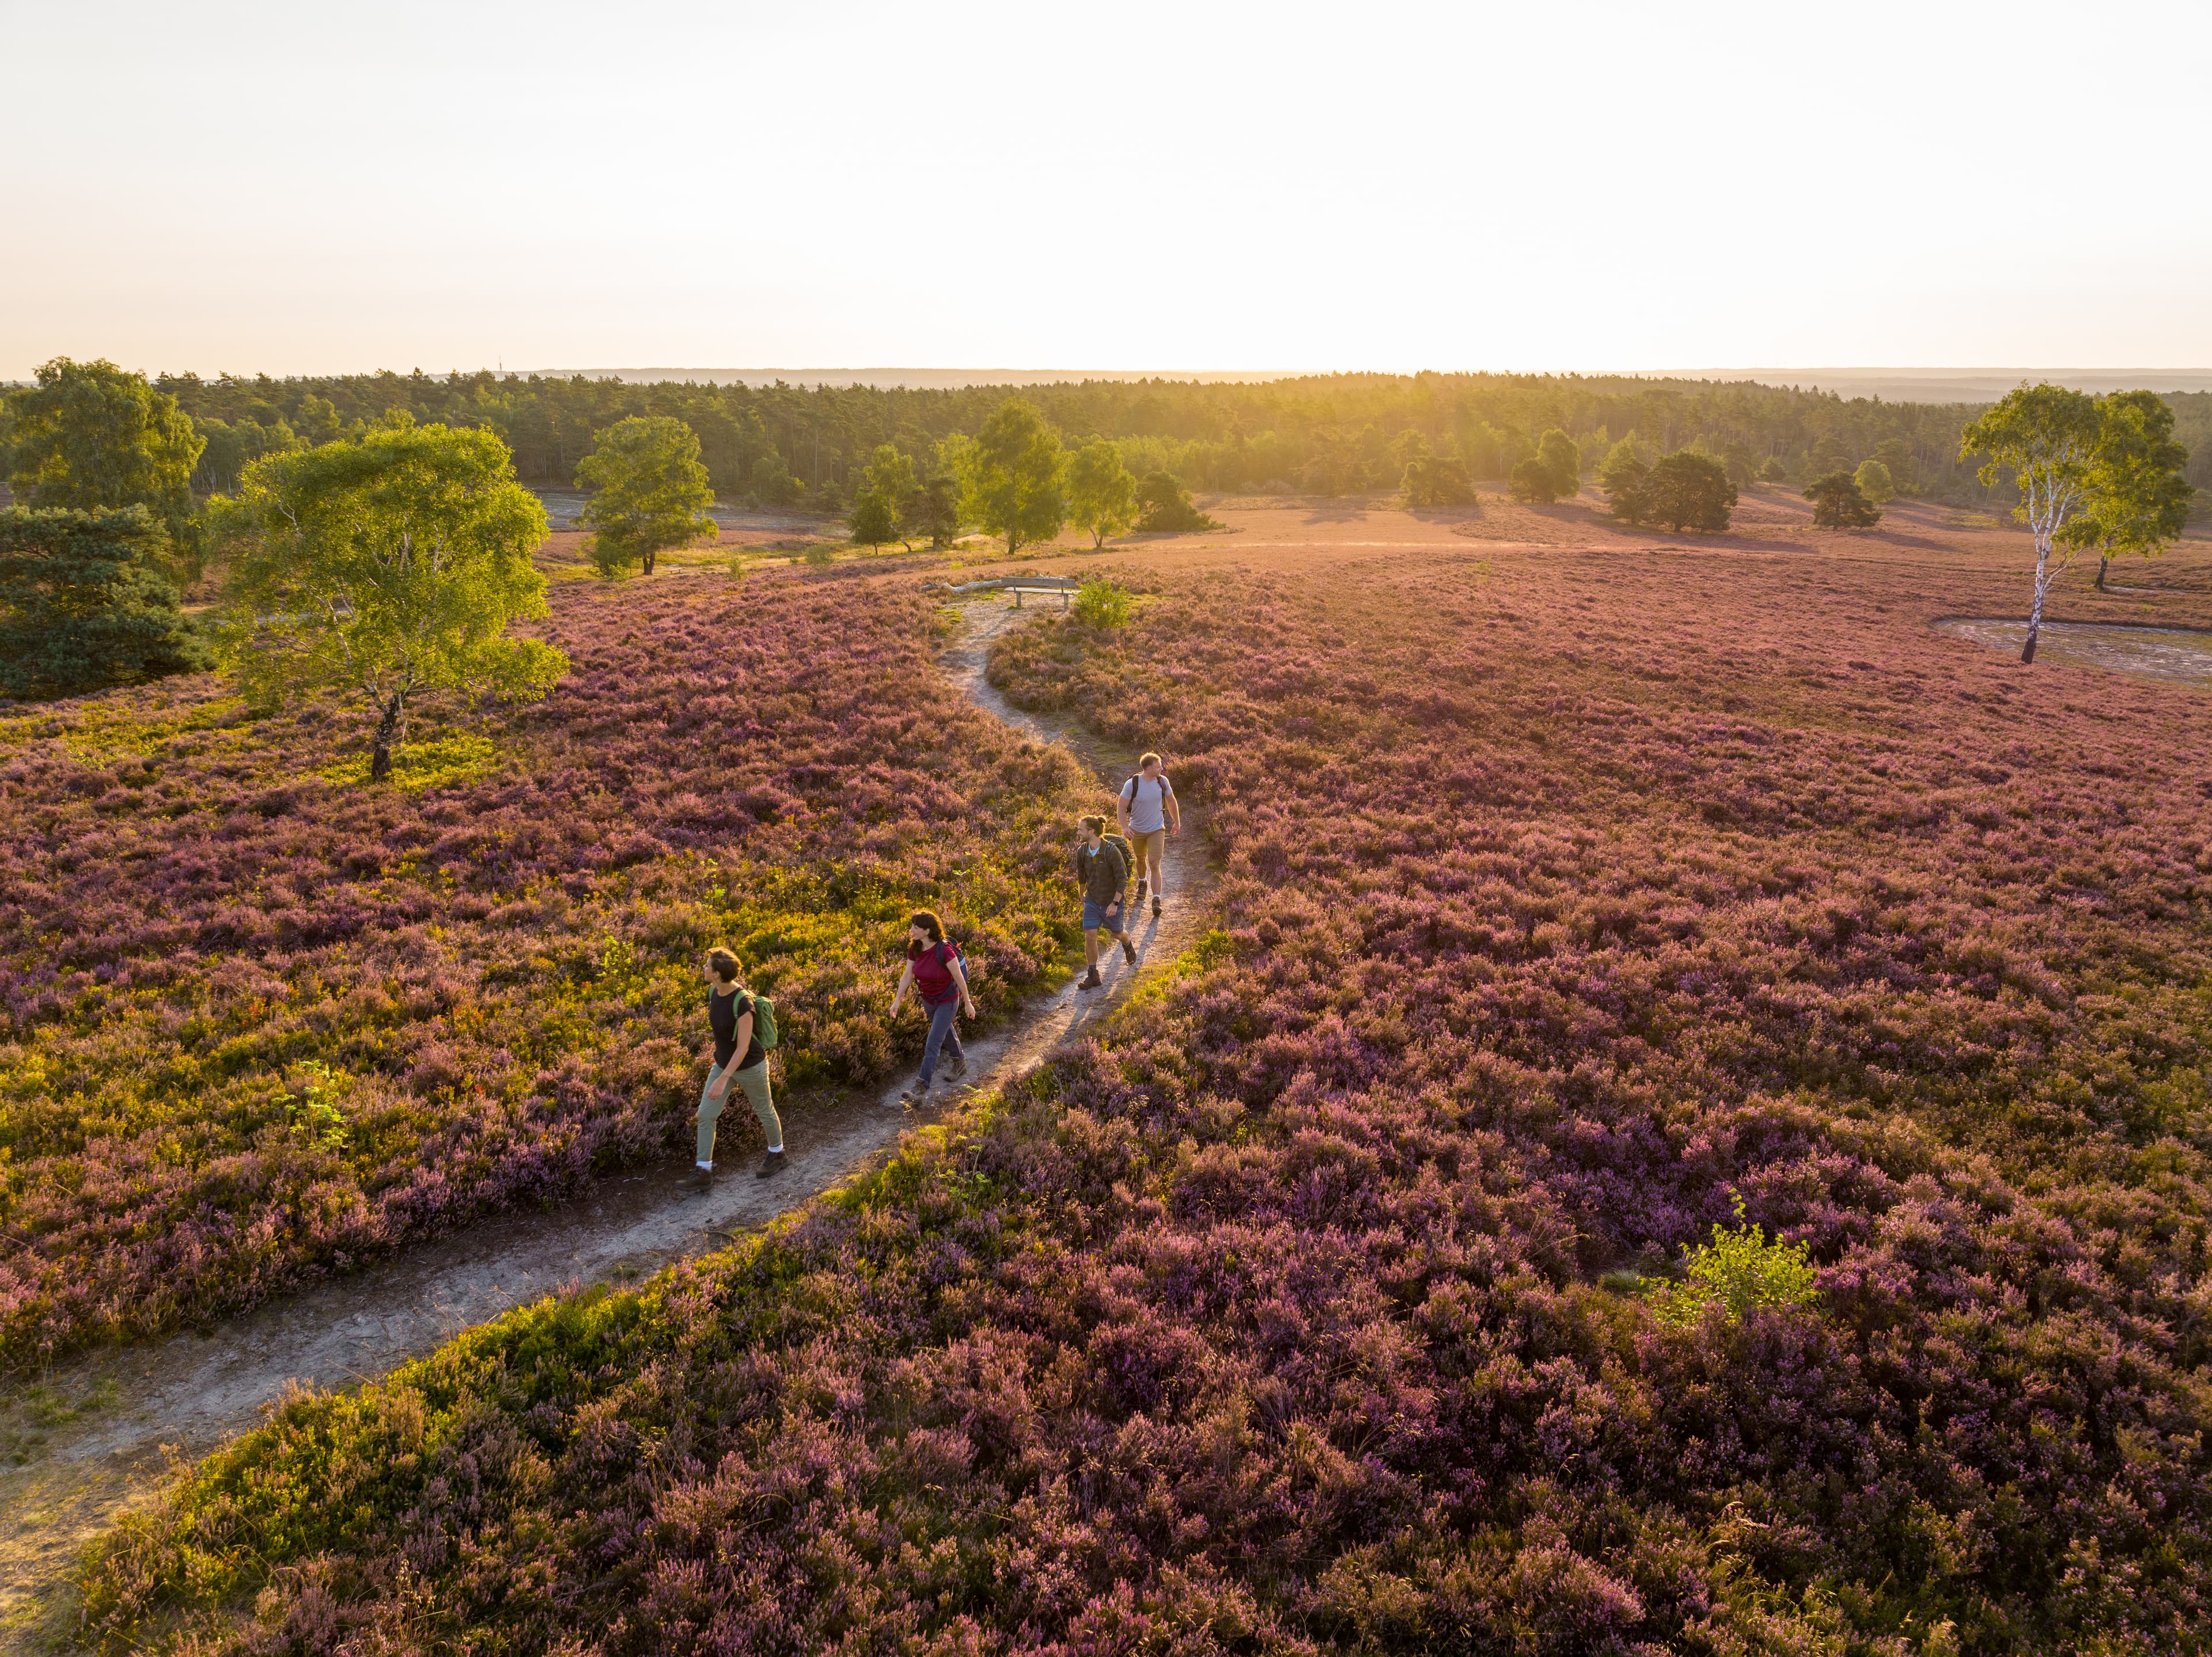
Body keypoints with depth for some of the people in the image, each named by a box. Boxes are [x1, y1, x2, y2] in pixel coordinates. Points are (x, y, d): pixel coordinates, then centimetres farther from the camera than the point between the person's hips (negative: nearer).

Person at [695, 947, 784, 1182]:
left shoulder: (743, 1003, -34)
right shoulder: (713, 991, -9)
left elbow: (743, 1047, -31)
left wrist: (723, 1079, -35)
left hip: (750, 1066, -7)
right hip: (723, 1062, 7)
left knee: (764, 1111, 17)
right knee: (705, 1115, 4)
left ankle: (776, 1153, 42)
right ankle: (703, 1170, 17)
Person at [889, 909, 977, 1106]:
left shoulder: (945, 951, -30)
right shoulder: (914, 949, -12)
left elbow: (959, 978, -20)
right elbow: (907, 976, -2)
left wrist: (968, 1003, -11)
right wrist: (897, 1001, -3)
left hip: (947, 1002, -6)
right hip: (928, 1000, 7)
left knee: (932, 1044, -9)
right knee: (945, 1032, 27)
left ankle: (922, 1089, -5)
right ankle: (960, 1062, 52)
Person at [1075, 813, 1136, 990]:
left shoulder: (1112, 851, -25)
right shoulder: (1082, 851, -8)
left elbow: (1123, 879, -20)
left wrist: (1115, 903, -24)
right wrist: (1082, 895, 24)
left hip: (1112, 902, -3)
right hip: (1092, 901, 3)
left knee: (1116, 933, 19)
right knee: (1090, 936, -8)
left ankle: (1127, 943, 56)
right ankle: (1093, 977, 2)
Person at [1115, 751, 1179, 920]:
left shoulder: (1163, 781, -10)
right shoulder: (1132, 784, -20)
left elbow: (1171, 801, 7)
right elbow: (1121, 807, -16)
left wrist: (1177, 822, 16)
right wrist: (1125, 828, -30)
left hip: (1157, 830, 0)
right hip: (1137, 830, 0)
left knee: (1154, 864, -12)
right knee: (1141, 859, 23)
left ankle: (1156, 901, -12)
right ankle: (1142, 882, 53)